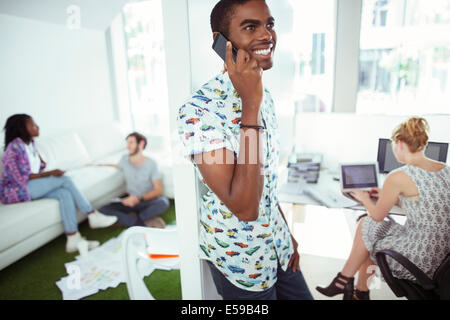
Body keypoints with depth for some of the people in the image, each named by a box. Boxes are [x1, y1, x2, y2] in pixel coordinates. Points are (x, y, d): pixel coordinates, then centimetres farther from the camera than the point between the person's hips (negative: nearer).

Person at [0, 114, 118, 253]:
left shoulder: (30, 143, 12)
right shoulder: (15, 147, -15)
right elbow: (21, 177, -19)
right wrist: (49, 174, -22)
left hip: (31, 187, 7)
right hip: (15, 190, -7)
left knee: (64, 193, -22)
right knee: (64, 179, -22)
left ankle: (73, 239, -27)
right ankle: (93, 216, -18)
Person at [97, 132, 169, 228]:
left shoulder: (151, 164, -10)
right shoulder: (125, 159, 0)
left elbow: (159, 190, -13)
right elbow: (119, 166, 25)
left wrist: (138, 198, -24)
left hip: (148, 202, -3)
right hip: (131, 201, 3)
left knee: (164, 202, -36)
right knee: (103, 209, -22)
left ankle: (127, 220, -21)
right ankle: (145, 223, -29)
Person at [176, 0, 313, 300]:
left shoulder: (264, 96, -1)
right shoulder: (198, 110, -25)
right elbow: (244, 207, -30)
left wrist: (286, 233, 15)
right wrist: (250, 104, -33)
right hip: (238, 258, -6)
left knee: (300, 295, 21)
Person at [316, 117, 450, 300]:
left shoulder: (398, 177, -19)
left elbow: (378, 216, -4)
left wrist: (364, 199, 16)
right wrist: (387, 196, 25)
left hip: (420, 261, -7)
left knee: (365, 225, 12)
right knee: (369, 237, 19)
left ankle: (344, 280, 28)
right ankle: (360, 293, 32)